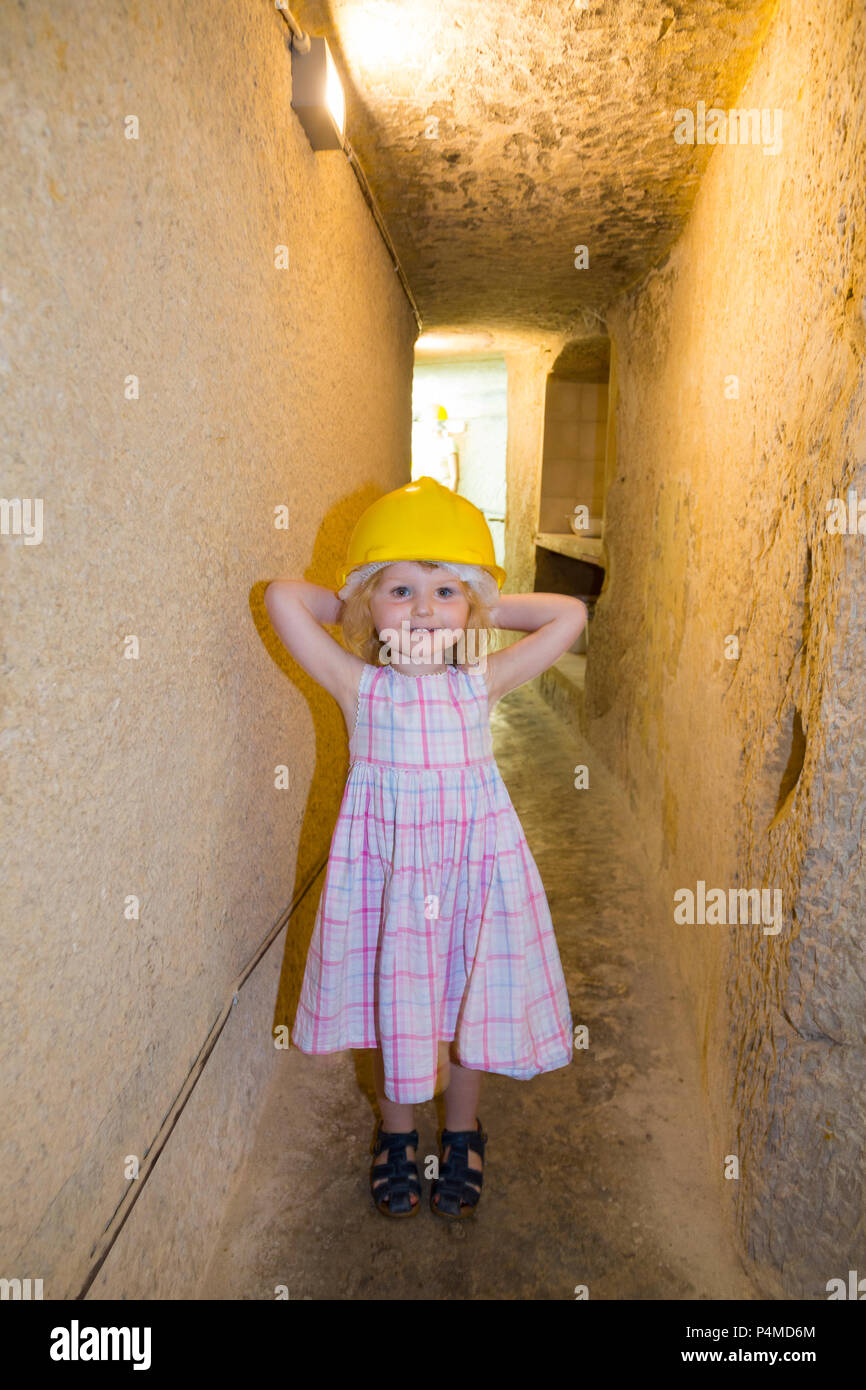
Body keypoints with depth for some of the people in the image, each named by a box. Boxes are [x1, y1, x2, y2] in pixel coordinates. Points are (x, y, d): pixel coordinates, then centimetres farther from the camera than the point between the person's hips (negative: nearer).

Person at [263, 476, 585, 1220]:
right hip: (386, 863, -1)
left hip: (471, 863, 1)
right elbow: (283, 598, -13)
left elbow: (571, 614, -2)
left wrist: (486, 608, -1)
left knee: (469, 1003, 15)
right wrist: (357, 606, -2)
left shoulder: (481, 684, -4)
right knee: (391, 1004, 14)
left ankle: (462, 1135, 41)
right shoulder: (359, 685, -8)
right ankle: (397, 1135, 40)